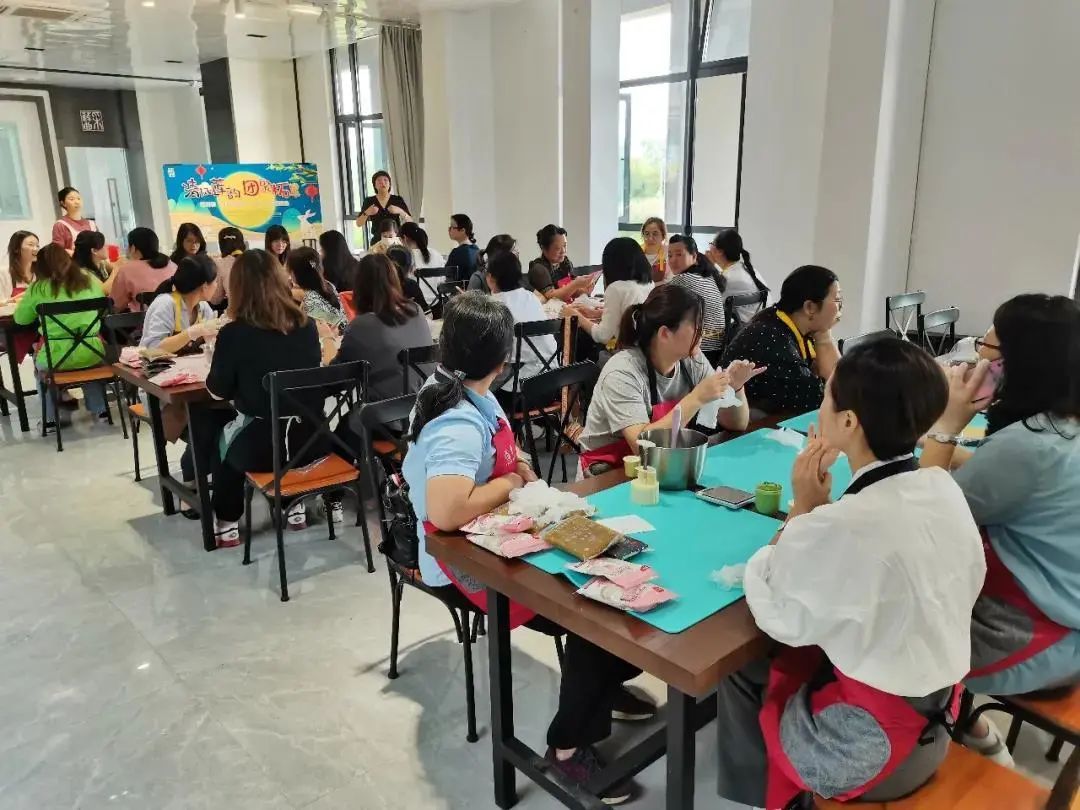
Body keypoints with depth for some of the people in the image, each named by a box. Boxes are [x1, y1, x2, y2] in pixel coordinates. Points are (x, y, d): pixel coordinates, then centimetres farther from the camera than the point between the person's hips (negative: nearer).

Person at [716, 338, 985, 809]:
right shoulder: (944, 488, -8)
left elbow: (778, 618, -18)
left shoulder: (842, 525, -32)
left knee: (741, 672, 15)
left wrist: (802, 508, -13)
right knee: (774, 659, 20)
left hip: (870, 743, -7)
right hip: (935, 712, 7)